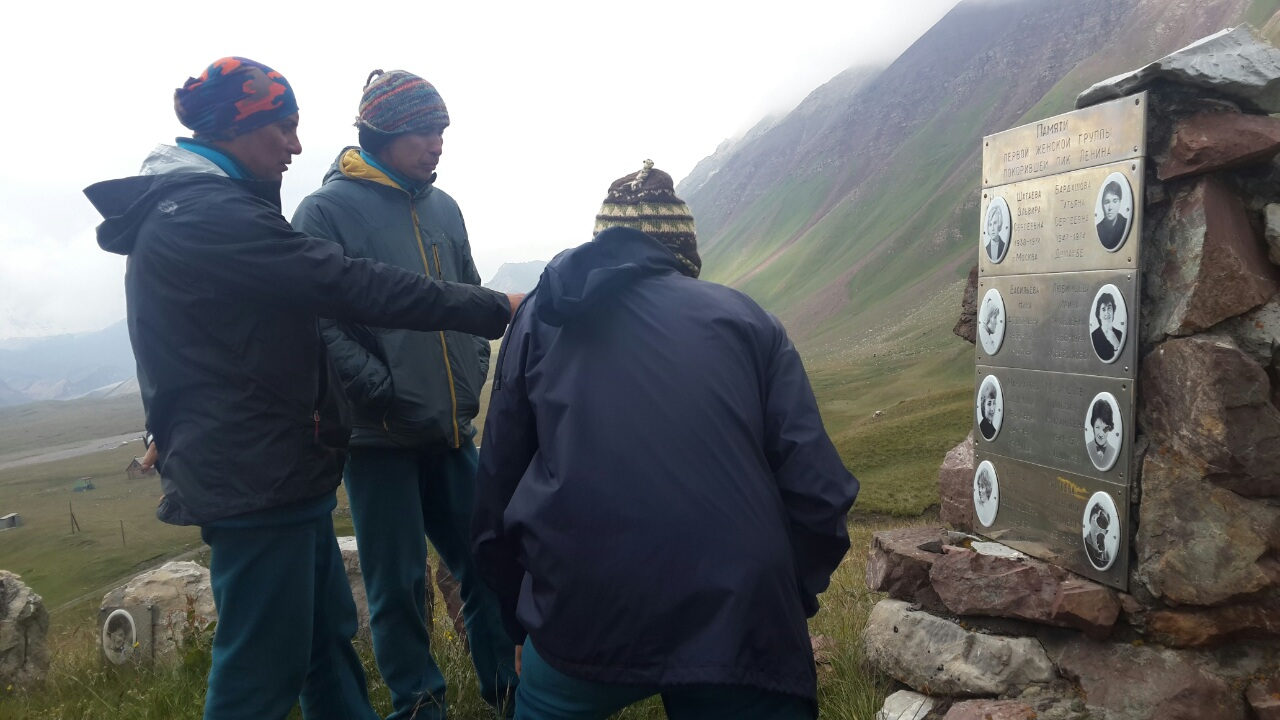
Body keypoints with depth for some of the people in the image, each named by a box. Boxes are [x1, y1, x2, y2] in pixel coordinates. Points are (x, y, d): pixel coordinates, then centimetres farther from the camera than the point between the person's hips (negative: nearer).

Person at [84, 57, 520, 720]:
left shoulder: (188, 208, 15)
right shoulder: (207, 215, -20)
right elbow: (351, 287, -25)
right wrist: (493, 309, -20)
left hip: (278, 472, 10)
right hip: (256, 483, -10)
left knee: (327, 633, 18)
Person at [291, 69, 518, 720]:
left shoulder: (442, 207, 10)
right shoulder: (326, 210, -8)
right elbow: (321, 325, -14)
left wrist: (474, 373, 7)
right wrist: (393, 397, -17)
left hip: (454, 429, 6)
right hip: (380, 438, -5)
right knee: (398, 584, 5)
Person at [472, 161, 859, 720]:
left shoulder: (542, 320, 15)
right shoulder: (745, 316, 13)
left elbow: (496, 490, 13)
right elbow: (817, 493, 2)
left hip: (580, 617, 3)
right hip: (738, 622, -2)